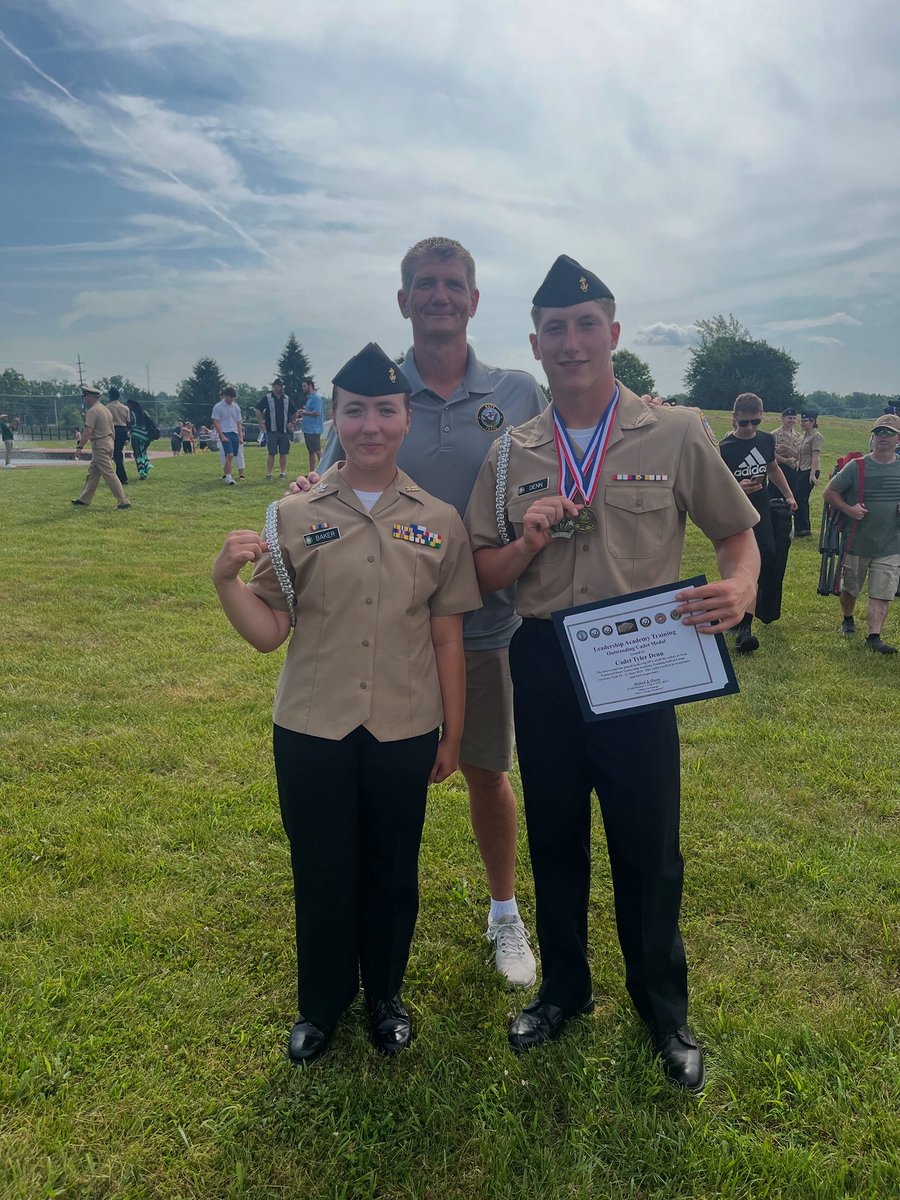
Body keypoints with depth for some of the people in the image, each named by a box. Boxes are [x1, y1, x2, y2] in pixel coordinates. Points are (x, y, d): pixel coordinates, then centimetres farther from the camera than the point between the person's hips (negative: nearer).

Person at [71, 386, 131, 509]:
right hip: (109, 442, 10)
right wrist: (112, 445, 21)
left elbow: (88, 431, -22)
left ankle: (123, 502, -12)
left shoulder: (92, 411, -14)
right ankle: (84, 499, 24)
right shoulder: (105, 408, 14)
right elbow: (112, 429, 16)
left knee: (109, 474, -9)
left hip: (100, 446, -10)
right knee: (92, 472, 16)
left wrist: (79, 447, -22)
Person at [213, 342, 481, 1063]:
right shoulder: (295, 516, -3)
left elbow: (447, 639, 2)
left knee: (392, 871, 16)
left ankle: (385, 996, 42)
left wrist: (453, 736, 6)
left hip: (404, 733, 1)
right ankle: (321, 1005, 39)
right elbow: (268, 631, -4)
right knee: (322, 872, 14)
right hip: (312, 732, 0)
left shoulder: (438, 522, -2)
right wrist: (227, 580, -21)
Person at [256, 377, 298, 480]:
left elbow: (294, 412, 20)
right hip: (272, 431, -3)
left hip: (284, 431, 3)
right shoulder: (267, 398, 0)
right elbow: (258, 411, -1)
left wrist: (291, 422, 5)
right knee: (271, 453, -3)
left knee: (283, 453, 5)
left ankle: (283, 472, 14)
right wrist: (261, 423, -8)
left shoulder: (287, 398, 11)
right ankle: (269, 473, 1)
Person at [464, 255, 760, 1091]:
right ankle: (564, 987, 41)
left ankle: (663, 1007, 36)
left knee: (648, 847, 9)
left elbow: (737, 533, 3)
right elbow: (482, 579, 5)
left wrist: (740, 589, -19)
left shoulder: (676, 435, -3)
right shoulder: (511, 456, 3)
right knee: (553, 837, 17)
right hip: (542, 666, 3)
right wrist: (529, 540, -16)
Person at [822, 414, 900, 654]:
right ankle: (847, 619, 42)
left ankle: (874, 636, -1)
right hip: (857, 542, -1)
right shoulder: (856, 466, -7)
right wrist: (848, 509, -18)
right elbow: (830, 492, -4)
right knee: (849, 587, 17)